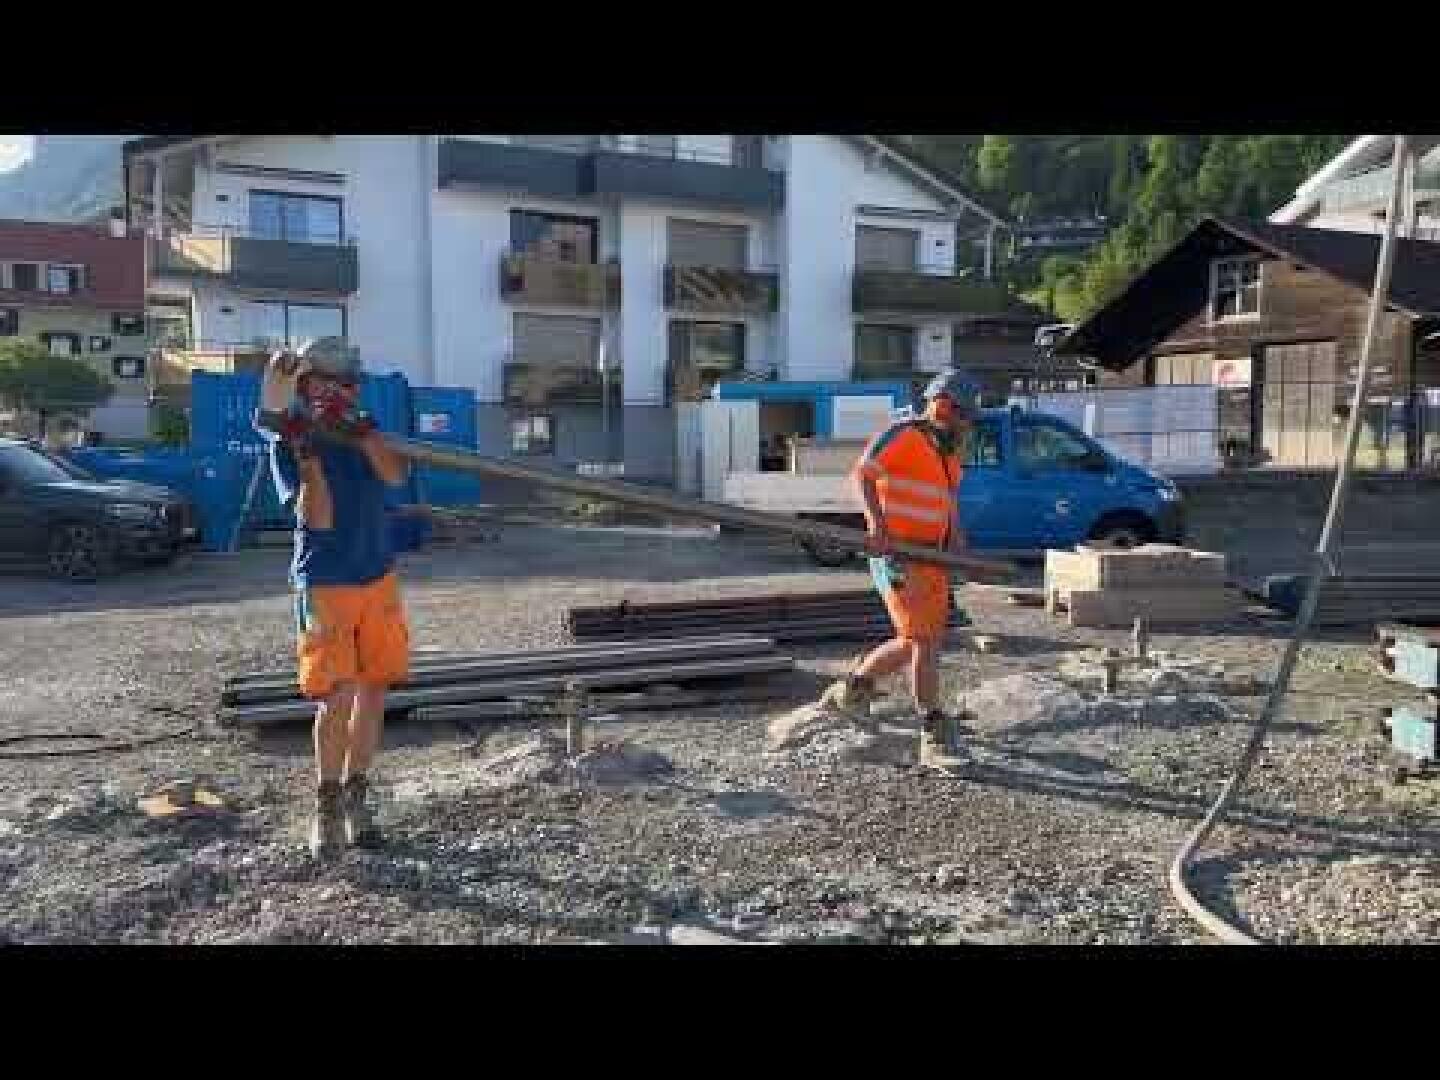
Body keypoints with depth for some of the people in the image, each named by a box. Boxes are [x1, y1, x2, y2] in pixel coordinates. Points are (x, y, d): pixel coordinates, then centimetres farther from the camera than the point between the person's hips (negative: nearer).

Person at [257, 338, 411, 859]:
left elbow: (395, 474, -10)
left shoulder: (363, 431, 9)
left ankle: (356, 797, 23)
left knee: (372, 694, 8)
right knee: (337, 700, -10)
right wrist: (307, 454, -22)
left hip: (378, 580, 5)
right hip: (325, 586, -4)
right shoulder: (286, 445, -3)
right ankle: (327, 805, 11)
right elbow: (317, 518, -14)